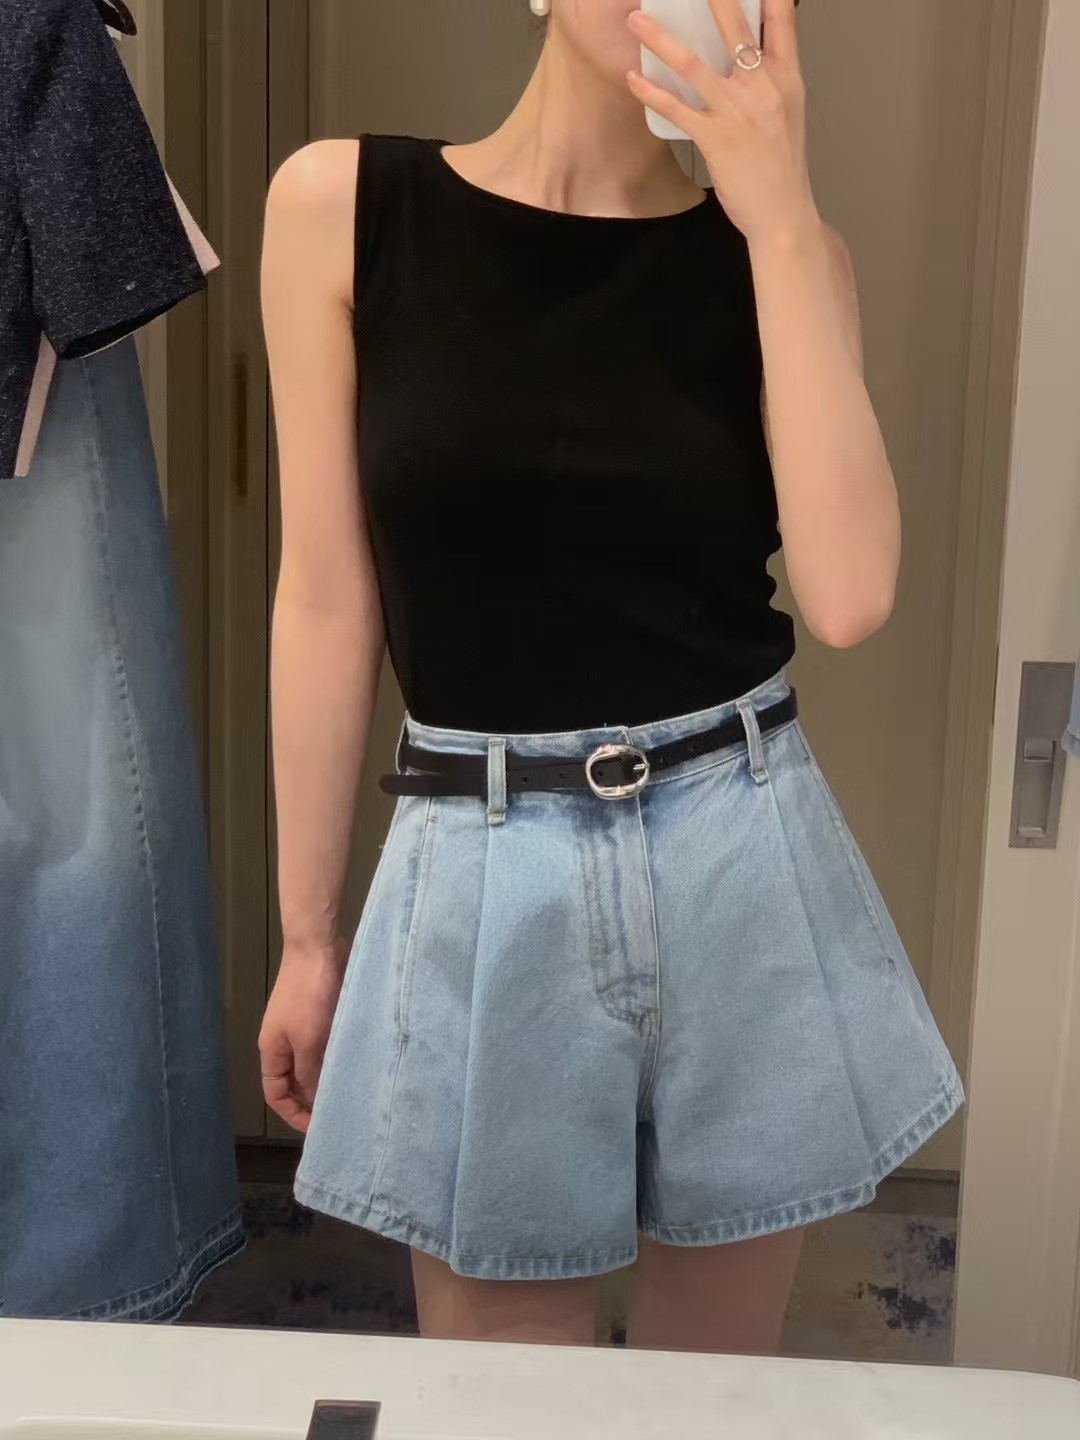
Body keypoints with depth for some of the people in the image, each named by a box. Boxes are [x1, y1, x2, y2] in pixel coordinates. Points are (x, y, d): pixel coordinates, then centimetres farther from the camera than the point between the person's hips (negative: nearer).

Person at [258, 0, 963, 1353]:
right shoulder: (342, 203, -2)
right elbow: (329, 599, 0)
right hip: (485, 879, -1)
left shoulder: (778, 247, 1)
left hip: (743, 863, 2)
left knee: (717, 1382, 19)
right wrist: (306, 931, 4)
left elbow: (847, 594, -14)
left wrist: (778, 217, -14)